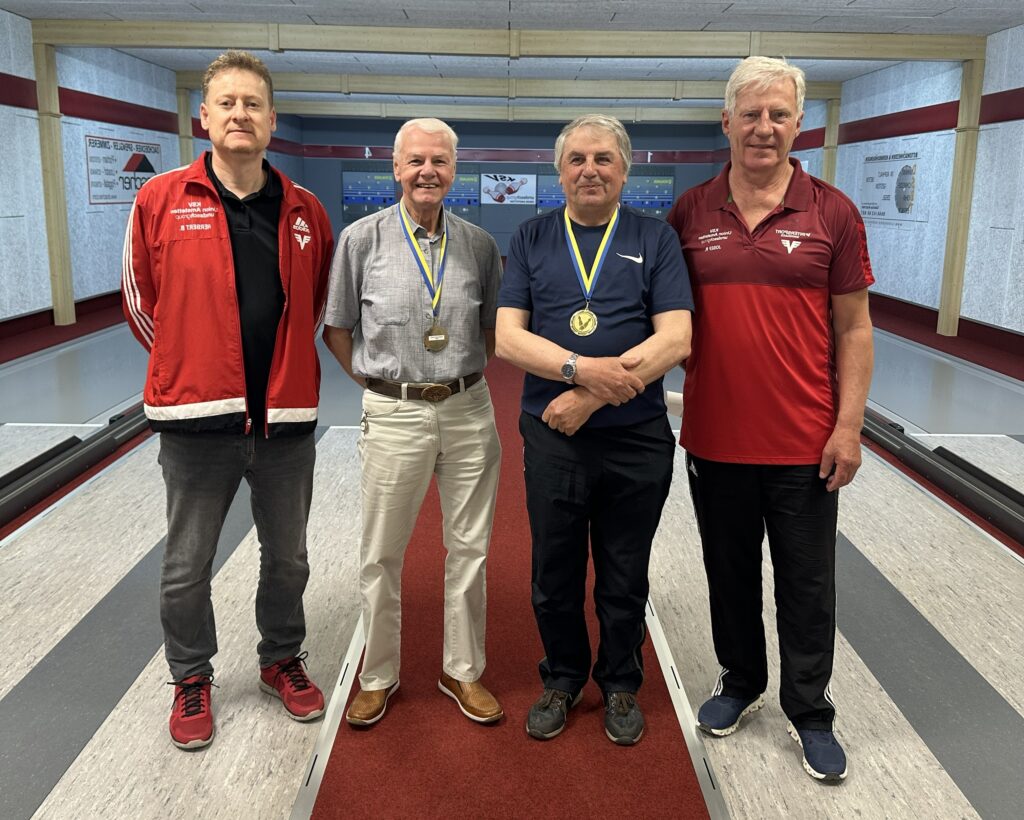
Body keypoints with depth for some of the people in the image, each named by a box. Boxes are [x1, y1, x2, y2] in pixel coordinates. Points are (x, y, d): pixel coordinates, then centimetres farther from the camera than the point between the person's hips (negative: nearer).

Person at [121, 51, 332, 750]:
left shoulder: (306, 211, 2)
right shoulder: (161, 201, -5)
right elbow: (141, 303, 6)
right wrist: (190, 369, 10)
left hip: (287, 418, 2)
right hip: (196, 418, -2)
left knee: (288, 557, 17)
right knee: (187, 567, 11)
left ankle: (282, 660, 39)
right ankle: (192, 679, 33)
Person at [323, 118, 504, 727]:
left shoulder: (480, 244, 4)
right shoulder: (363, 239, -3)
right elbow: (337, 328, 4)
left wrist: (465, 377, 6)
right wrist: (380, 384, 2)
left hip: (469, 411, 2)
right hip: (395, 415, -2)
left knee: (470, 548, 11)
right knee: (383, 555, 7)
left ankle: (463, 671, 29)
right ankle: (378, 677, 27)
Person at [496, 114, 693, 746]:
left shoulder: (655, 238, 1)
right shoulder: (532, 238, 5)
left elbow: (676, 339, -10)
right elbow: (507, 335, -5)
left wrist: (590, 398, -17)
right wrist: (582, 368, -21)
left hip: (637, 439, -1)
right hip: (551, 438, 1)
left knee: (625, 578, 13)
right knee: (555, 574, 13)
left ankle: (621, 684, 34)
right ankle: (563, 678, 35)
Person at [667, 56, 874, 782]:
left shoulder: (832, 213, -3)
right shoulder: (690, 213, 1)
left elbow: (853, 328, -1)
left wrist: (849, 425, -6)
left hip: (804, 443, -1)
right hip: (715, 440, 2)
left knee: (807, 584, 10)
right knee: (730, 574, 17)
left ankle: (810, 711, 29)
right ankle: (740, 683, 39)